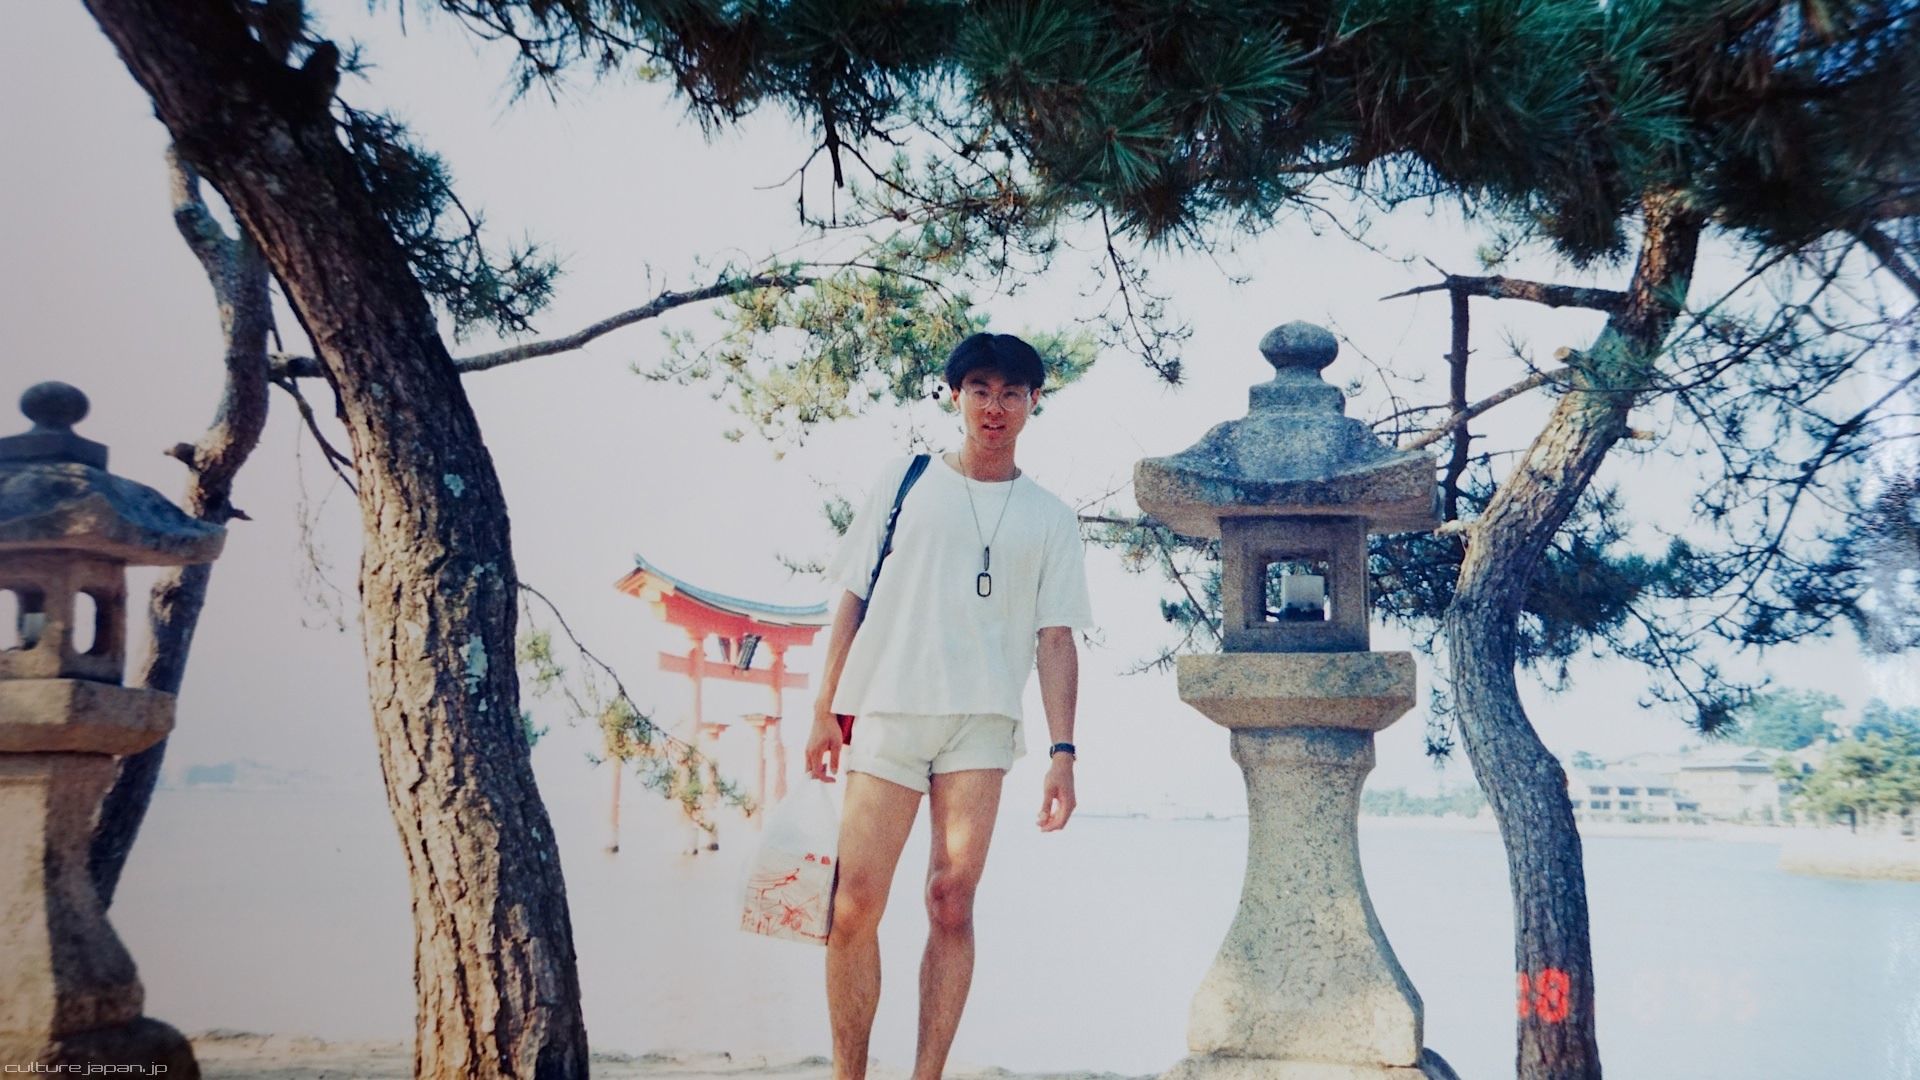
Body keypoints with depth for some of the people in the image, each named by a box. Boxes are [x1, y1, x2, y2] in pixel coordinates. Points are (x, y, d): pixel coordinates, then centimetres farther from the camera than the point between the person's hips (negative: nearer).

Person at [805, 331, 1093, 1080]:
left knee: (952, 904, -6)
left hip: (982, 723, 0)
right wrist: (825, 711, 4)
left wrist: (1063, 752, -2)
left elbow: (1055, 639, 7)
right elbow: (852, 598, 10)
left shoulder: (1049, 518, 12)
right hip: (887, 711, 0)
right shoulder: (904, 482, 11)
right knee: (855, 904, -7)